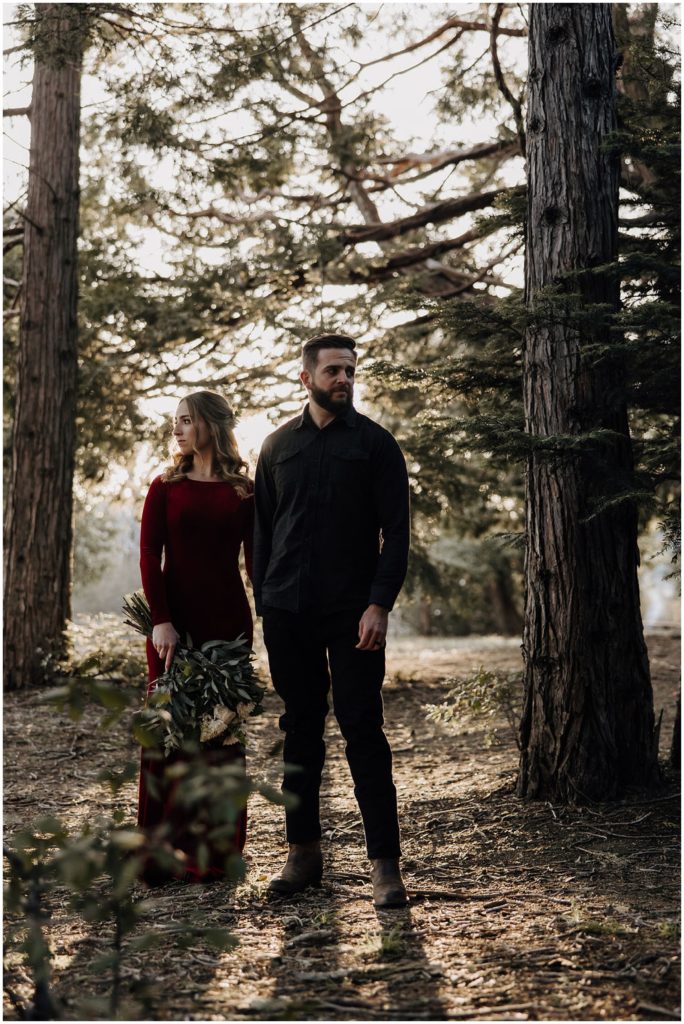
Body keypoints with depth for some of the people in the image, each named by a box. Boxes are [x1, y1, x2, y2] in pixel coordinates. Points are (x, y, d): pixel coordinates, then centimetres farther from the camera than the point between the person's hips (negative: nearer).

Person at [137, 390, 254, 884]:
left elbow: (256, 560, 6)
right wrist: (160, 620, -11)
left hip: (228, 620, 0)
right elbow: (150, 556, -1)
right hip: (174, 620, 0)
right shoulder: (166, 486, 6)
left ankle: (213, 853, 10)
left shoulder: (244, 491, 6)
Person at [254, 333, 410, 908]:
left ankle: (385, 864, -2)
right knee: (301, 729, 9)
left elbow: (396, 531, -4)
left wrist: (380, 604, -14)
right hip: (287, 613, 4)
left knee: (363, 731, -5)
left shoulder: (374, 443, 1)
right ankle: (304, 852, 18)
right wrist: (264, 602, 7)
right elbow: (263, 531, 15)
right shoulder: (279, 446, 12)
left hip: (352, 613, -3)